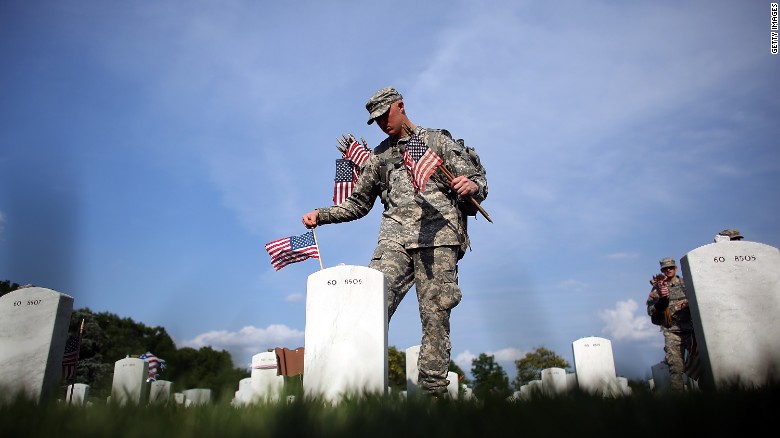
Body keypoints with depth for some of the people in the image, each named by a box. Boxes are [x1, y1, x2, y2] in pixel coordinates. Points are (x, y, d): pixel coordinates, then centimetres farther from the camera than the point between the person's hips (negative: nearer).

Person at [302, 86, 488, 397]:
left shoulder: (438, 140, 17)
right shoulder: (379, 156, 26)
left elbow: (479, 181, 11)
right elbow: (358, 204, 28)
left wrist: (471, 186, -14)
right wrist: (321, 215, 15)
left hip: (438, 233, -2)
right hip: (395, 236, 2)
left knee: (435, 315, -7)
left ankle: (433, 391, -2)